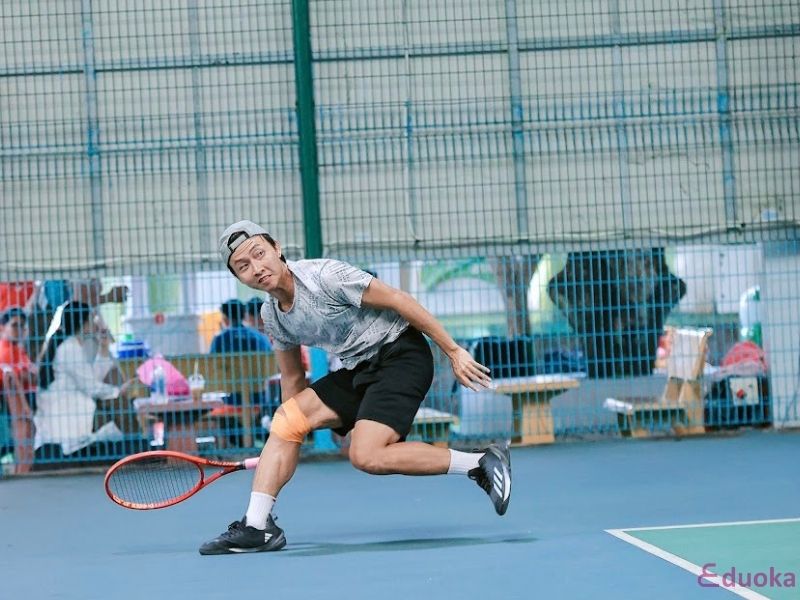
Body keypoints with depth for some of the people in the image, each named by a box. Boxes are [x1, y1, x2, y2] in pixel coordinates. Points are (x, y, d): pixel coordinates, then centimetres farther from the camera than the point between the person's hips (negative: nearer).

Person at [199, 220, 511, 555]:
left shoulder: (325, 276, -20)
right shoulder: (271, 315, 5)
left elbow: (397, 300, -15)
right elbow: (292, 377, 19)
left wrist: (454, 352, -14)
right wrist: (290, 438, 20)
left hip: (401, 354, -8)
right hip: (358, 370, 8)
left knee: (366, 457, -23)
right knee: (284, 420, -2)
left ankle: (482, 464, -17)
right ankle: (256, 528, 1)